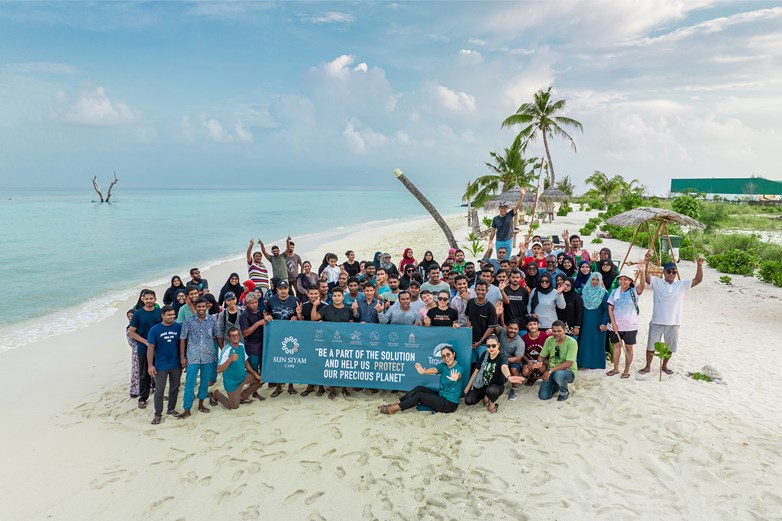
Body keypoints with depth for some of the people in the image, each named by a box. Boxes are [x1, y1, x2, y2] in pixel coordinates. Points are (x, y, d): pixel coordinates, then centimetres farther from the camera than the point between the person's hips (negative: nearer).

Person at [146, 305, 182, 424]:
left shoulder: (178, 327, -5)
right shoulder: (155, 329, -9)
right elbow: (151, 348, -6)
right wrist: (150, 365, -8)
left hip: (176, 365, 2)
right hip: (161, 366, -2)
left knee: (174, 388, 15)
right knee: (159, 391, 3)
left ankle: (171, 409, 33)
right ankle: (158, 414, 17)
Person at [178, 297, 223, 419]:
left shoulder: (212, 320, 0)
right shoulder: (189, 321, -4)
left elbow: (218, 336, 7)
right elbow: (183, 339, 0)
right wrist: (182, 357, -3)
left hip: (209, 356, 2)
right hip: (192, 357, -2)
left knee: (205, 382, 12)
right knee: (189, 384, -1)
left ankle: (201, 404, 29)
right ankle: (187, 410, 8)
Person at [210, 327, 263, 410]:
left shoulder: (241, 346, -3)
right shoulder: (226, 350, -26)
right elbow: (219, 370, -31)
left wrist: (255, 374, 4)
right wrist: (230, 359, -45)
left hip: (243, 376, 7)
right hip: (232, 382, -7)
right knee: (234, 407, 1)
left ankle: (243, 396, 21)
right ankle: (216, 394, 25)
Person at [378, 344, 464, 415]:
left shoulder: (459, 369, -16)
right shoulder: (443, 366, 0)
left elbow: (458, 375, -41)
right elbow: (434, 370, -21)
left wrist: (455, 378, -67)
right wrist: (423, 371, -45)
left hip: (450, 404, -6)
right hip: (442, 396, 6)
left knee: (419, 395, -14)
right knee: (419, 388, -7)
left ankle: (394, 409, -7)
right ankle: (395, 404, -3)